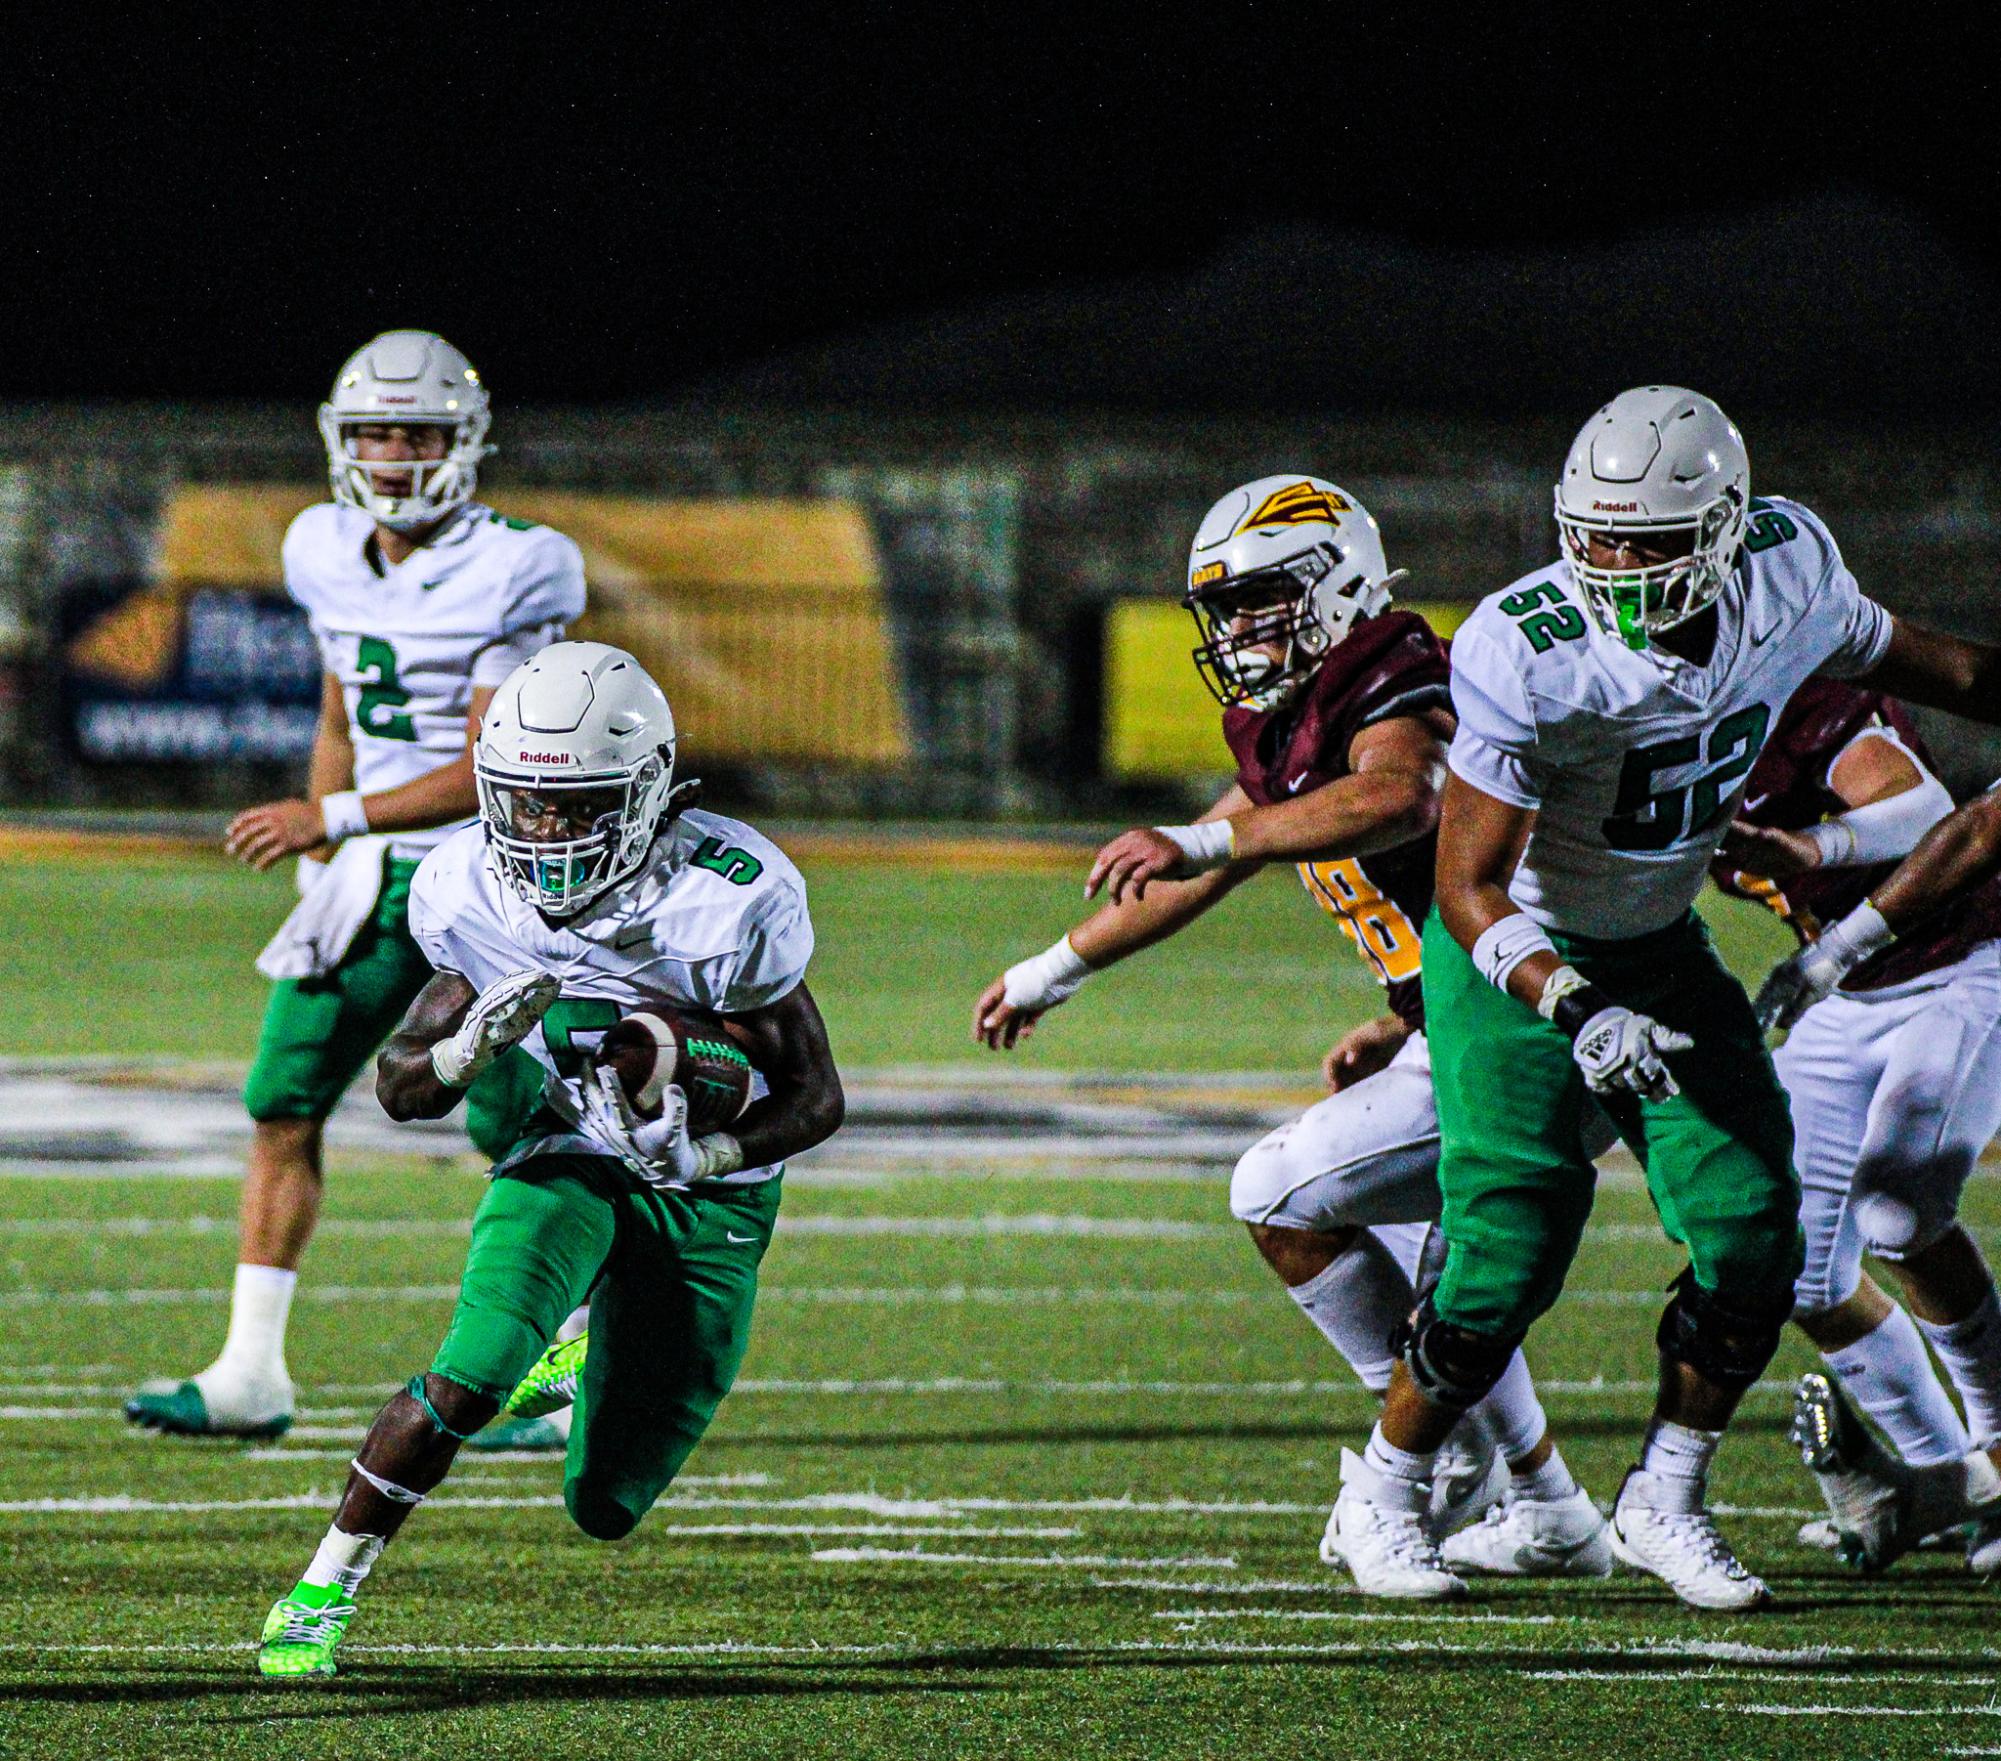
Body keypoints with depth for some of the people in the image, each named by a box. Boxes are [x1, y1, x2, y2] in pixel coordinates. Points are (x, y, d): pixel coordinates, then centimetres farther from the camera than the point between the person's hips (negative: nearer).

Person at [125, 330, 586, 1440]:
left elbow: (488, 774, -19)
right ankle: (252, 1374, 1)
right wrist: (323, 877, 14)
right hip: (374, 872, 6)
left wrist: (332, 819, -24)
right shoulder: (333, 560, 6)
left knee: (520, 1134, -3)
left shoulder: (509, 574, -14)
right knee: (282, 1106, -2)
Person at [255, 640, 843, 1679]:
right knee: (473, 1377, -28)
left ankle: (599, 1356, 39)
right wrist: (467, 1047, -30)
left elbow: (816, 1098, -17)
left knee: (604, 1507, 3)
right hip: (574, 1157, 1)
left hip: (712, 1195, -1)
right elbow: (401, 1087, -7)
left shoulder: (726, 907, -27)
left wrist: (703, 1154, -36)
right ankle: (322, 1591, -9)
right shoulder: (475, 894, -17)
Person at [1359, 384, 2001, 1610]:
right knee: (1505, 1258, -11)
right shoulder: (1533, 658, -29)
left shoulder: (1787, 577, -14)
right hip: (1520, 959, -5)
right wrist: (1573, 1010, -40)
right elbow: (1471, 888, -26)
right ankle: (1385, 1495, 13)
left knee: (1753, 1240, -6)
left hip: (1662, 949, 5)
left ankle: (1664, 1502, 14)